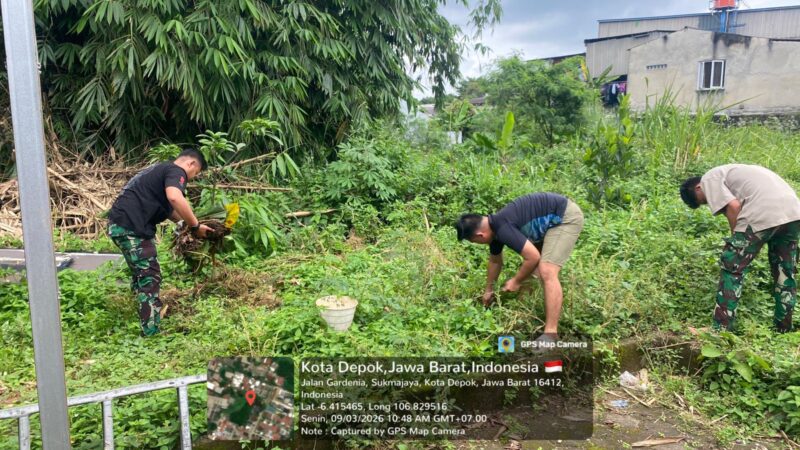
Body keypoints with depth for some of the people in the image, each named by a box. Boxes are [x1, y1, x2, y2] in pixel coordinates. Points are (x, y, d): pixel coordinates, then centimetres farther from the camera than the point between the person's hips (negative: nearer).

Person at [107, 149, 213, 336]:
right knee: (150, 277, -3)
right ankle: (152, 331, 1)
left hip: (121, 224, 10)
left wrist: (186, 222, 33)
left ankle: (147, 317, 41)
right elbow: (174, 197, -29)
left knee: (141, 273, 25)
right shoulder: (176, 171, -6)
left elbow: (166, 207, 38)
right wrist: (195, 226, -20)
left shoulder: (161, 169, 26)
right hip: (131, 226, -10)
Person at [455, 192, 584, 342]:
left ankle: (550, 334, -17)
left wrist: (516, 282, -8)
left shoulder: (502, 229, -26)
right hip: (553, 219, 10)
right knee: (531, 268, 17)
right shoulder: (494, 227, 5)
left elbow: (533, 257, -24)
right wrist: (489, 289, 33)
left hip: (566, 217, -10)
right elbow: (495, 261, 21)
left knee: (546, 272, -19)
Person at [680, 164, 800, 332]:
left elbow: (734, 206, -7)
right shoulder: (727, 173, 34)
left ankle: (721, 329, 6)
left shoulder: (709, 179, 8)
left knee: (732, 267, 3)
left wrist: (736, 239, 5)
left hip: (764, 214, -8)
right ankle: (784, 328, 33)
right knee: (785, 272, 20)